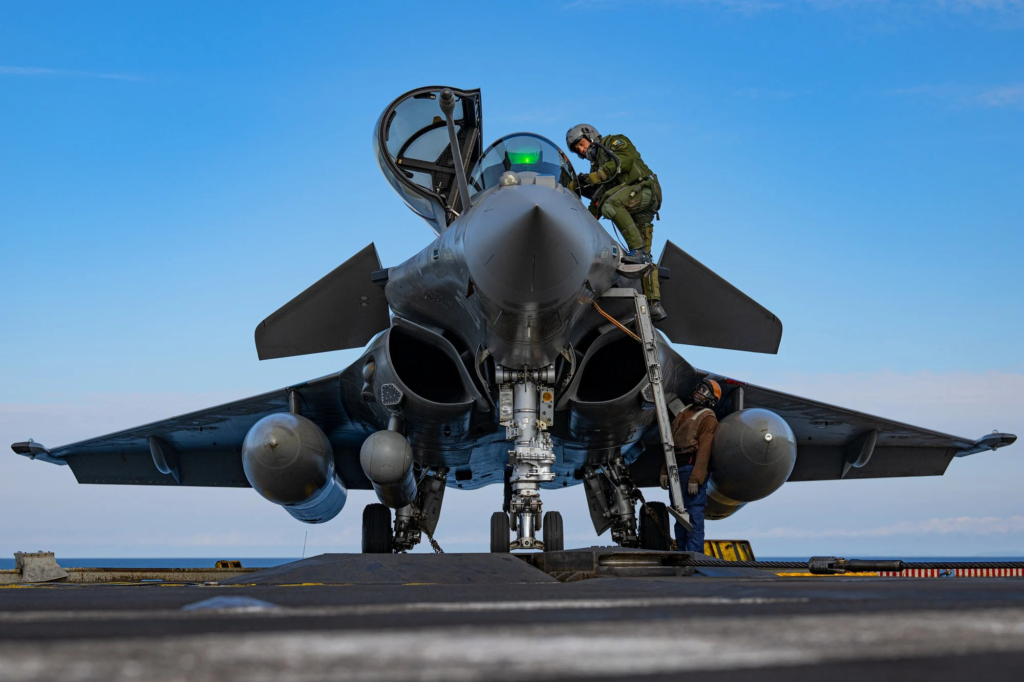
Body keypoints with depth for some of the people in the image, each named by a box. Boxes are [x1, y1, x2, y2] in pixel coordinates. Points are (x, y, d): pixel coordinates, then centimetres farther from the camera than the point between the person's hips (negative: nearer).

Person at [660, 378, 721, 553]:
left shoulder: (708, 419, -5)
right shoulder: (684, 413, 19)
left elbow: (704, 451, -14)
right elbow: (671, 445, 20)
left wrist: (695, 479, -21)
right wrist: (665, 471, 14)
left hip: (692, 468, -9)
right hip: (677, 470, 9)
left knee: (694, 514, -10)